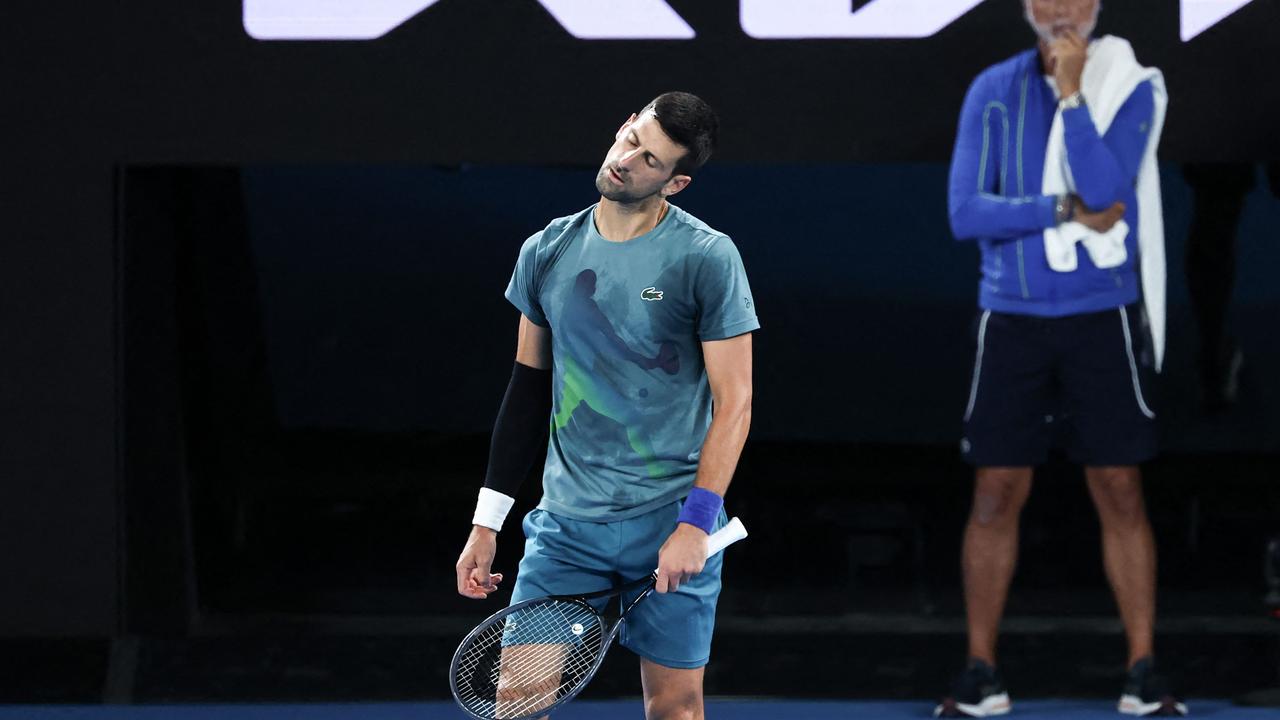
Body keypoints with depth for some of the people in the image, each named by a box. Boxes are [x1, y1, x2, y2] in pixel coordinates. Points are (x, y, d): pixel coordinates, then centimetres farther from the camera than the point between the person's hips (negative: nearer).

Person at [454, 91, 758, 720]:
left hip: (671, 525, -3)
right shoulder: (547, 253, 5)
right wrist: (486, 522, 12)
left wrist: (696, 522, -15)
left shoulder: (707, 259, -8)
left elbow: (734, 403, -8)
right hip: (566, 525, 3)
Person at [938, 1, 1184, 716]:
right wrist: (1069, 212, -12)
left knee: (1121, 493, 0)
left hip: (1103, 316, -1)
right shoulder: (993, 92, 4)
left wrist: (1072, 91, -16)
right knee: (997, 494, 1)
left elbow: (1104, 191, -16)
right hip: (1012, 320, 1)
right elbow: (965, 213, -5)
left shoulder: (1132, 87, -1)